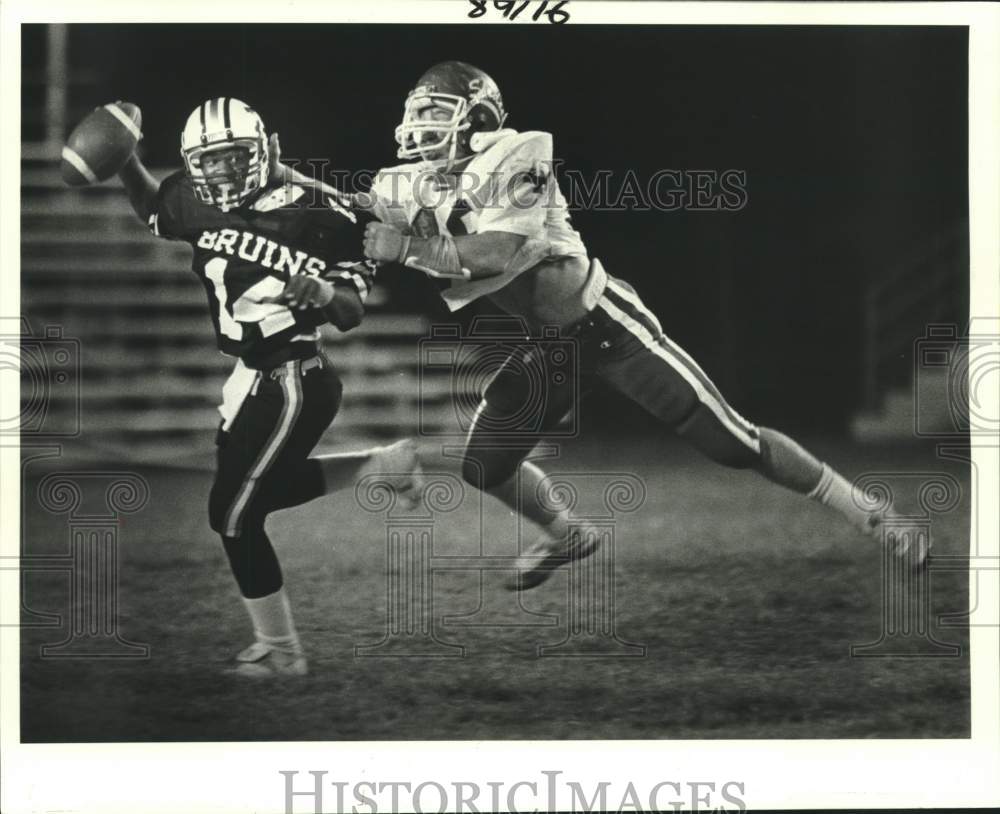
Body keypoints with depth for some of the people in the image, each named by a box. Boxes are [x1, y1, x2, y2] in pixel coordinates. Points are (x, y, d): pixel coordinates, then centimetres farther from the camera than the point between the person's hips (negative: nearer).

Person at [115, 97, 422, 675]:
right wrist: (126, 160, 4)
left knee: (234, 513, -5)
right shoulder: (200, 205, -2)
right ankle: (383, 464, 36)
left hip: (293, 383, -8)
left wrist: (325, 293, -36)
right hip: (252, 377, 8)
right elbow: (153, 207, 21)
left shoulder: (312, 215, -19)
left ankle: (280, 651, 10)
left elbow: (354, 312, -14)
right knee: (262, 491, 24)